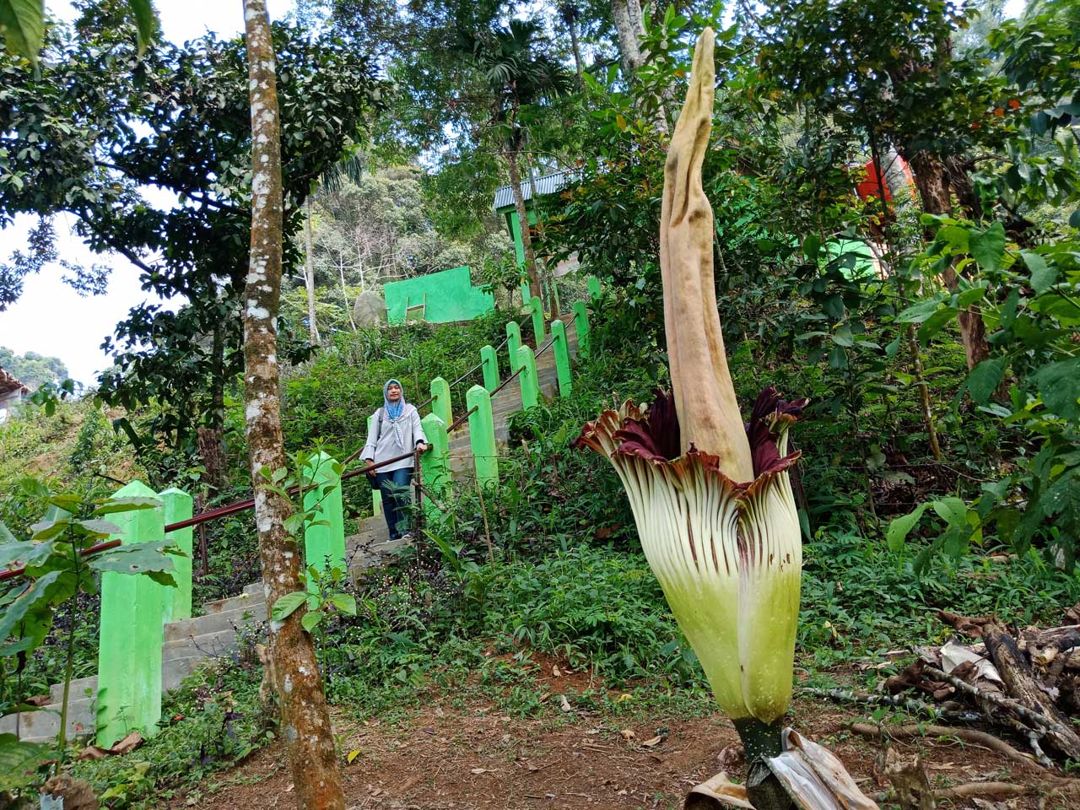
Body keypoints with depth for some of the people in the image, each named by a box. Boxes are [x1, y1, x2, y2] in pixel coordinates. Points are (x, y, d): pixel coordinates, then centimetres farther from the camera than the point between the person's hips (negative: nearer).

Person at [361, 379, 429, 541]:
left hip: (403, 460, -2)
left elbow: (417, 428, 0)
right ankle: (394, 534, 5)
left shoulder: (410, 410, 14)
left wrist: (420, 442, -22)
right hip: (382, 461, 2)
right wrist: (369, 459, 0)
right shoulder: (379, 413, 17)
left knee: (401, 494, -18)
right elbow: (372, 437, 12)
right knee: (388, 498, 0)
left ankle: (405, 530, -15)